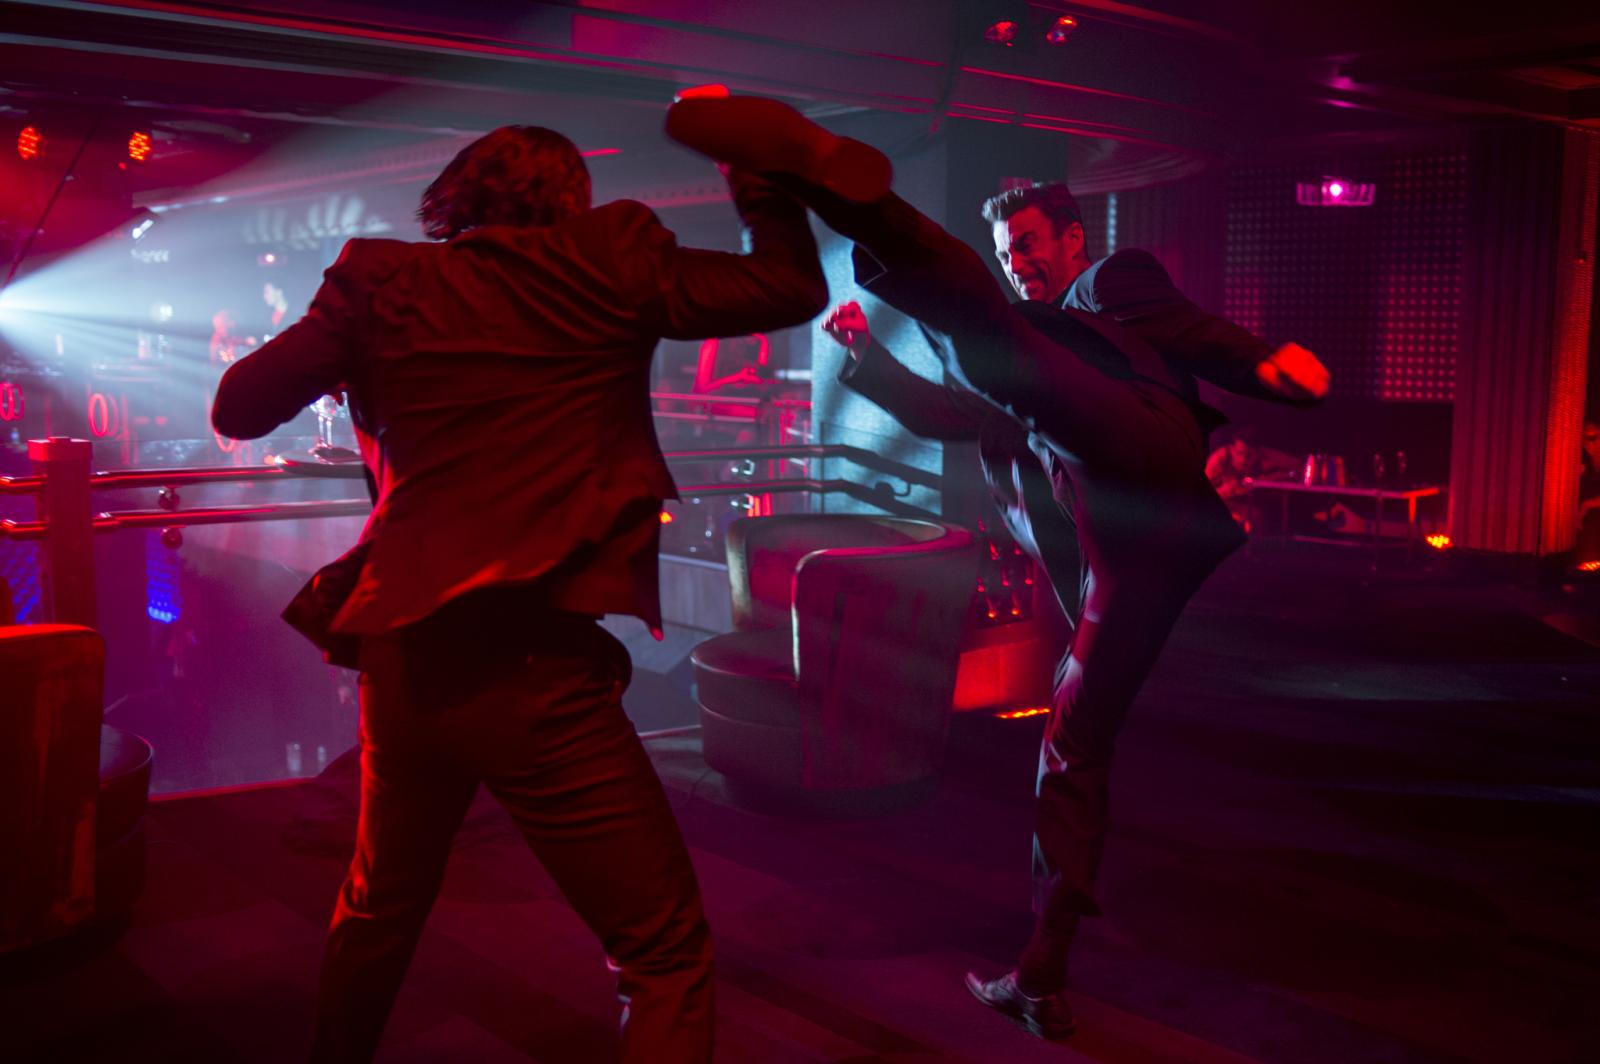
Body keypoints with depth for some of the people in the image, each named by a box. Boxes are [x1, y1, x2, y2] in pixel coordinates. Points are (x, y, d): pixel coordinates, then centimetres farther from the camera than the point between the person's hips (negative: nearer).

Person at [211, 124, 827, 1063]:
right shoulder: (608, 263, 1)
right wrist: (760, 173, 24)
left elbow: (240, 408, 12)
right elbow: (795, 285, 8)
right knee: (669, 957, 3)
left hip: (401, 660, 6)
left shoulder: (386, 283, 9)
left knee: (377, 914, 29)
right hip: (538, 668, -5)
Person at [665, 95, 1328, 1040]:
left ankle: (822, 168, -45)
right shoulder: (1030, 348, 42)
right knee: (1075, 745, 6)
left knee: (980, 324, -21)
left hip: (1137, 460, -8)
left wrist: (1270, 362, -13)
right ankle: (1045, 977, 11)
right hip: (1123, 550, 8)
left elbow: (1206, 341, 7)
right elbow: (940, 412, 42)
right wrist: (866, 353, 31)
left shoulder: (1118, 286, 23)